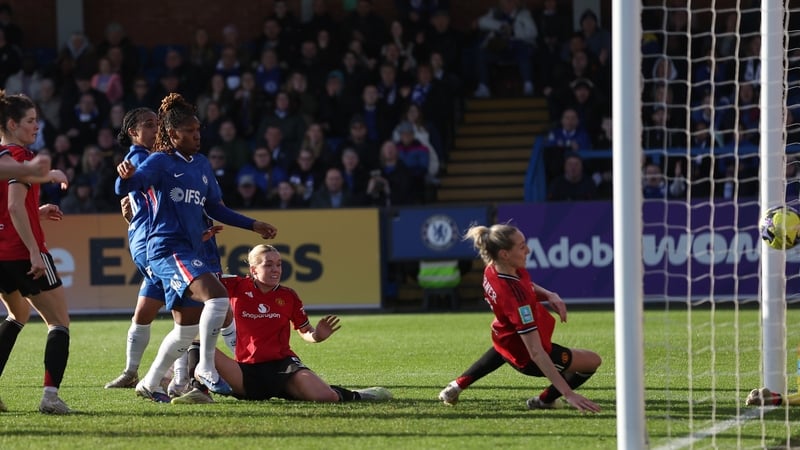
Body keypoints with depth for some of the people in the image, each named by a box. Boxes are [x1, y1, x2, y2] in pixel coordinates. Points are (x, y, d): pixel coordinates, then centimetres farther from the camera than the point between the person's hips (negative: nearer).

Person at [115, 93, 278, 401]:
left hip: (191, 253, 9)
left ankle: (150, 384, 23)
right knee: (217, 296, -27)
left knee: (187, 328, 11)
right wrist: (126, 176, -42)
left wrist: (253, 225, 22)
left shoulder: (201, 164, 18)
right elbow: (125, 188, -18)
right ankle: (206, 369, -19)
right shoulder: (160, 162, -5)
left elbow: (215, 208, 26)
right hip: (169, 249, -9)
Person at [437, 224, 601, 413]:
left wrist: (549, 295, -14)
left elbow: (527, 286, 7)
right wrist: (568, 393, -44)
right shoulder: (515, 296, -43)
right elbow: (536, 353, -43)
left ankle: (458, 385, 40)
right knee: (593, 361, 4)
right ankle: (545, 400, 14)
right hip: (526, 358, -8)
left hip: (505, 339, 8)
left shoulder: (492, 269, -19)